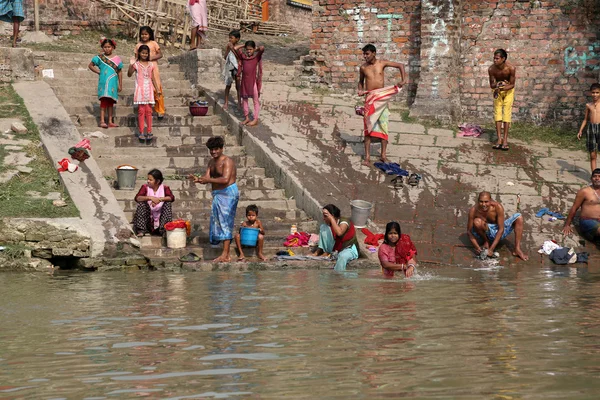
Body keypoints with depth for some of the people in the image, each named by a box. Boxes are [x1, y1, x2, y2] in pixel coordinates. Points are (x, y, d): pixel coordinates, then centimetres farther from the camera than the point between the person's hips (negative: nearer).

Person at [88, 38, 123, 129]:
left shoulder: (117, 59, 6)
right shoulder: (100, 58, 1)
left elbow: (120, 72, 10)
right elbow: (90, 65, 11)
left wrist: (120, 85, 9)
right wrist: (98, 72, 0)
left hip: (113, 83, 3)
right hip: (103, 83, -3)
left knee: (110, 102, 9)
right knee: (104, 100, -9)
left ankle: (110, 122, 13)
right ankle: (102, 121, -9)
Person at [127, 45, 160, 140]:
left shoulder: (151, 65, 10)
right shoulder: (136, 64, -1)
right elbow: (129, 74, -13)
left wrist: (157, 89, 13)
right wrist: (130, 68, -30)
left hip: (149, 90, 3)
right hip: (140, 89, -3)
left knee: (149, 111, 2)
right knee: (141, 111, -4)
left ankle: (149, 132, 6)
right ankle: (141, 132, -1)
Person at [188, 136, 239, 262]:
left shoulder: (227, 161, -13)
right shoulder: (212, 162, 15)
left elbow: (225, 179, -25)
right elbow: (207, 178, 9)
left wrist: (209, 180, -28)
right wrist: (198, 179, -12)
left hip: (228, 194, -10)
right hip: (218, 195, 10)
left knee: (225, 222, -13)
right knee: (219, 223, 9)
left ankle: (225, 255, -15)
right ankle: (226, 255, 12)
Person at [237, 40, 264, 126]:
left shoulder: (257, 56, -8)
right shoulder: (243, 55, 3)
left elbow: (262, 48, -24)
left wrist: (255, 50, -8)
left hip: (253, 80, -5)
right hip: (244, 80, 5)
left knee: (255, 100, 4)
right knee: (244, 99, 13)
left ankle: (255, 119, 10)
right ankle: (247, 117, 24)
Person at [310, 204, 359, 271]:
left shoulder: (344, 222, -23)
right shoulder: (329, 224, -4)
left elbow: (339, 232, -46)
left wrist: (331, 218, -41)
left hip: (349, 249, -7)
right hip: (335, 247, 7)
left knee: (342, 256, -44)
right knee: (323, 227, -10)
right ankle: (318, 252, -6)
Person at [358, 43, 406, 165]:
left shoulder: (382, 63, -1)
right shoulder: (363, 67, 4)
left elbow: (400, 65, 6)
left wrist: (403, 80, -5)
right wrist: (360, 90, 1)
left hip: (382, 97, 0)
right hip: (370, 99, 0)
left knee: (383, 126, 2)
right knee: (368, 127, -4)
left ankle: (383, 155, 10)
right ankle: (367, 157, -4)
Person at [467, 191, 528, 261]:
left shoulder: (497, 207, -24)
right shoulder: (474, 210, -22)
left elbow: (501, 229, -24)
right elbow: (469, 231, -15)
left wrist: (491, 249, -31)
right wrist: (477, 247, -30)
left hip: (498, 232, 2)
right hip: (486, 233, -2)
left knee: (518, 216, -15)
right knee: (477, 222, -34)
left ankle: (517, 249, -19)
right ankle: (486, 241, -4)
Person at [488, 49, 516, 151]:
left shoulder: (511, 68, -29)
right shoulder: (491, 69, -24)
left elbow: (512, 84, -19)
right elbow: (491, 84, -12)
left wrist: (502, 88, -35)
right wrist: (496, 85, -36)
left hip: (508, 90, -2)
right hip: (497, 90, 2)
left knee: (507, 112, -8)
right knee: (497, 112, -5)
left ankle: (505, 140, -6)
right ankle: (499, 139, -5)